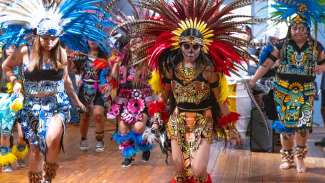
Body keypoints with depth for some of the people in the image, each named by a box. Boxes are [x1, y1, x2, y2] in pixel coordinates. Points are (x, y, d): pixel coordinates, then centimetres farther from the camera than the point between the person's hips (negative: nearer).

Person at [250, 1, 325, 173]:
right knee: (285, 123, 4)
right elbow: (267, 64, -5)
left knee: (303, 123, -7)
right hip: (283, 89, 0)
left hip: (305, 90, 1)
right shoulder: (282, 44, -1)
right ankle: (287, 157, 18)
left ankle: (299, 157, 11)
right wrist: (253, 80, -13)